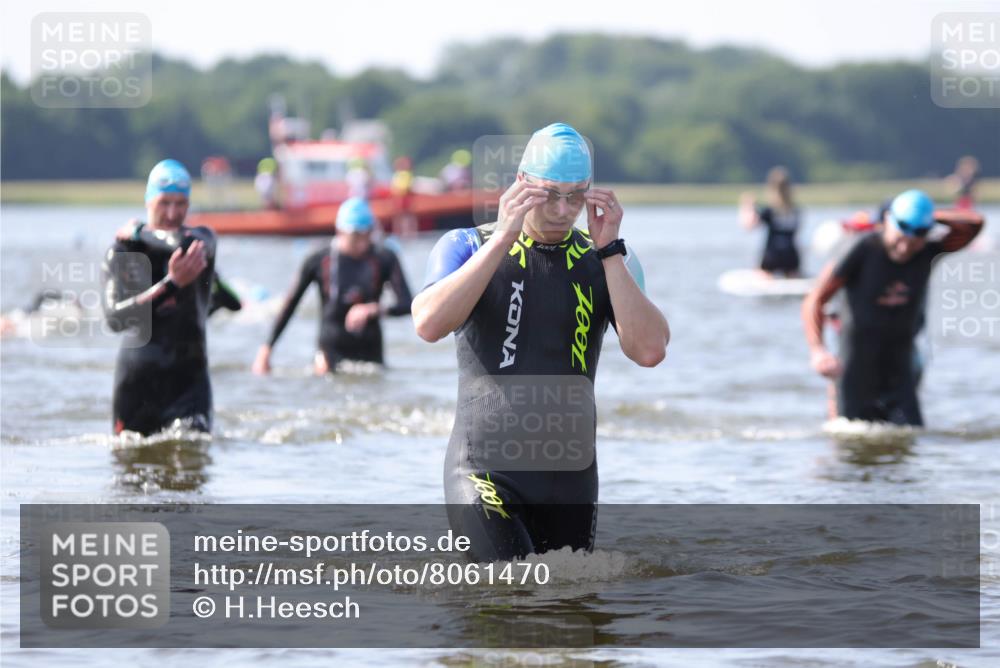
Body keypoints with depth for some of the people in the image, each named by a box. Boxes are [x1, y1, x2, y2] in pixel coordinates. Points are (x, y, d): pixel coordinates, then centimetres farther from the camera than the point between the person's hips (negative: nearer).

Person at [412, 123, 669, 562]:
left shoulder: (606, 263, 8)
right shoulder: (467, 247, 2)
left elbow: (649, 351, -8)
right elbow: (428, 325, -19)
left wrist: (609, 250, -12)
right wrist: (504, 237, -19)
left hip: (570, 477, 4)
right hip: (486, 471, -4)